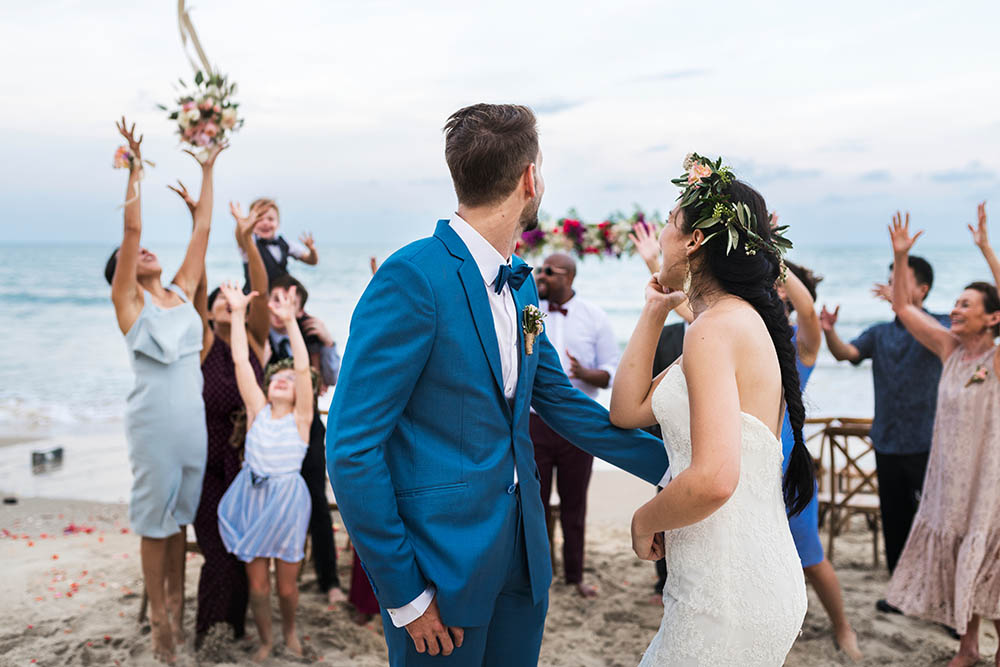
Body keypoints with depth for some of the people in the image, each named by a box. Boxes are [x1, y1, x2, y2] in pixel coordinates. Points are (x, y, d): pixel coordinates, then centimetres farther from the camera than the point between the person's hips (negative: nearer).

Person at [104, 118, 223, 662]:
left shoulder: (182, 293, 11)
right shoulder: (127, 301, -3)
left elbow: (202, 231, 10)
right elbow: (130, 229, -12)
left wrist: (208, 170, 11)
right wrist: (135, 168, -15)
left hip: (194, 421, 5)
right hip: (154, 424, -5)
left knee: (180, 516, 15)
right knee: (154, 522, 5)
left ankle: (177, 603, 26)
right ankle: (158, 617, 15)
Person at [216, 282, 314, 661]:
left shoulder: (300, 418, -1)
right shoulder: (257, 411, 4)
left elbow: (303, 368, -13)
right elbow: (241, 361, -2)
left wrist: (290, 322, -20)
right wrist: (238, 312, -7)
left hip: (288, 500, -1)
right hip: (251, 499, 2)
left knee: (287, 585, 6)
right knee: (257, 584, 6)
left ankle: (289, 630, 35)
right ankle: (265, 640, 29)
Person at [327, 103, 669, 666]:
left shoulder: (521, 284, 8)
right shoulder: (412, 277, -18)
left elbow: (560, 399, 18)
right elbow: (352, 447, -18)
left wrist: (671, 465, 13)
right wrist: (405, 594, -15)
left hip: (521, 553, 7)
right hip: (442, 564, -7)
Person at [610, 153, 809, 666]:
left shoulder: (717, 328, -17)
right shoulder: (741, 323, 14)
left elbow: (713, 480, -28)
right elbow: (628, 411, 16)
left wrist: (645, 520, -10)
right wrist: (654, 311, 15)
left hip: (729, 595, -9)